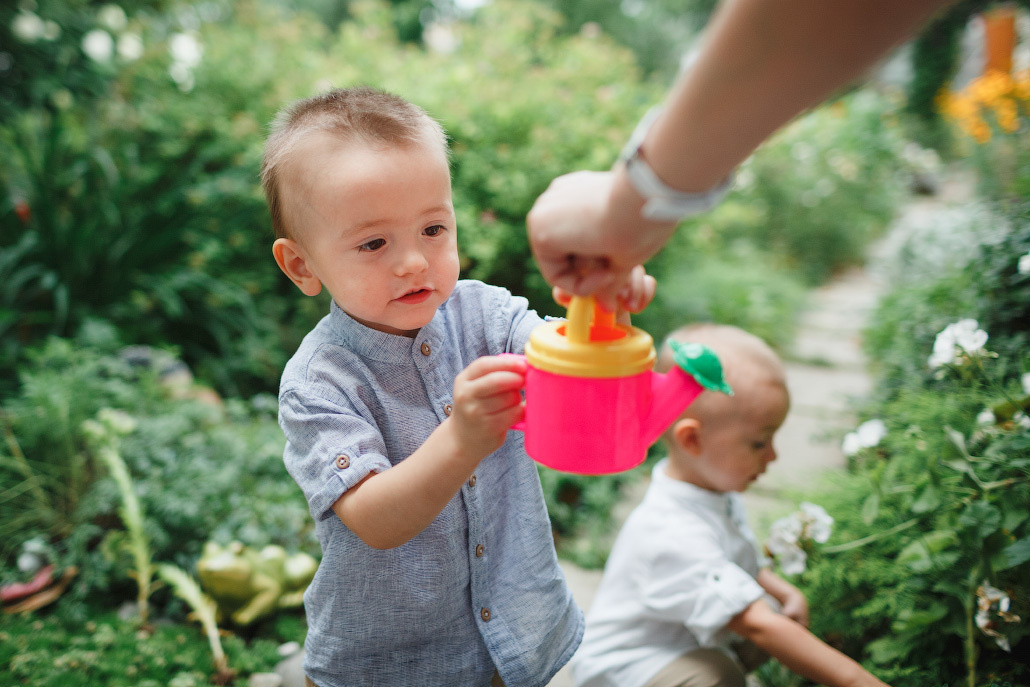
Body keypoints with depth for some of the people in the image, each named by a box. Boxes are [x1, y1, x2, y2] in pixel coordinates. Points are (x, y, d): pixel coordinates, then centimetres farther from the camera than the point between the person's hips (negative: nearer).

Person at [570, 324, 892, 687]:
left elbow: (735, 564, 14)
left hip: (690, 642, 9)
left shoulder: (714, 486, -4)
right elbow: (757, 625, -39)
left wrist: (786, 593, -3)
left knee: (781, 613, -2)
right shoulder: (672, 535, -36)